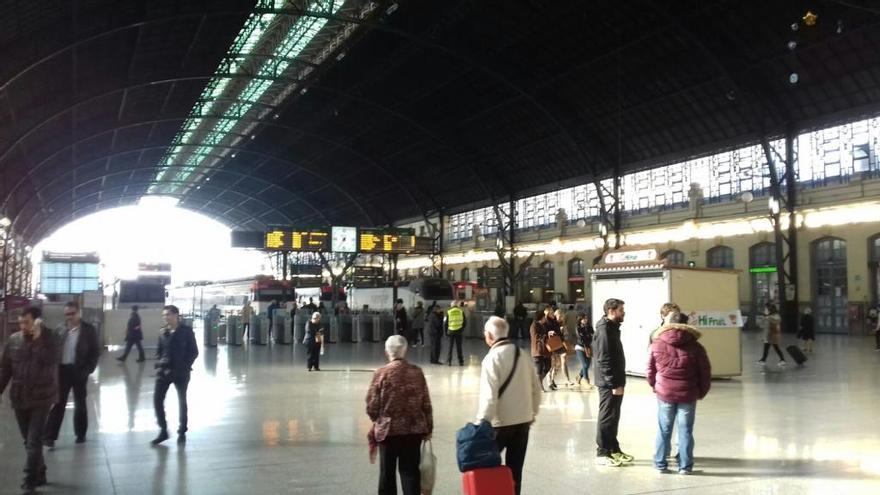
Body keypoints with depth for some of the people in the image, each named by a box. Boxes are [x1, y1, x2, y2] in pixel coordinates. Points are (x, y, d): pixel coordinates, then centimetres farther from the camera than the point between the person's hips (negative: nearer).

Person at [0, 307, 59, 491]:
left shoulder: (48, 338, -9)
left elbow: (50, 360, -27)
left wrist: (37, 338, -27)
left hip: (41, 399, -4)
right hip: (19, 399, 4)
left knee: (33, 442, -6)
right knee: (29, 442, 14)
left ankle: (30, 481, 2)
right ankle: (39, 475, 28)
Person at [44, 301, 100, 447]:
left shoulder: (89, 330, -4)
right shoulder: (60, 330, 5)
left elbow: (96, 351, -4)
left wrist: (88, 369, -12)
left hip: (78, 371, -2)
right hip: (62, 370, 2)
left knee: (80, 403, 11)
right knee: (58, 403, 1)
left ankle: (80, 434, 25)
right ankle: (49, 436, 3)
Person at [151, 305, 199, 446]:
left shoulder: (186, 331, -8)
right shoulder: (163, 332, 4)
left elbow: (194, 352, -5)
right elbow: (159, 351, 13)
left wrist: (185, 367, -14)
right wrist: (158, 365, -3)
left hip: (181, 372, -3)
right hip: (163, 371, 4)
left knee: (182, 401, 9)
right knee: (157, 400, -4)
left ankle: (182, 432, 23)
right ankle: (163, 431, 10)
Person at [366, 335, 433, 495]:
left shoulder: (381, 373, -10)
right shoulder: (417, 372, -1)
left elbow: (372, 406, -7)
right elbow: (426, 404, 2)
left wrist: (378, 420, 13)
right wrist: (428, 428, 13)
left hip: (388, 429, -2)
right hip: (414, 429, 2)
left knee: (387, 472, 12)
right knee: (410, 471, 7)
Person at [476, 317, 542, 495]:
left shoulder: (492, 358, -14)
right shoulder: (521, 354, 8)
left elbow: (489, 395, -21)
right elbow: (536, 388, 13)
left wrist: (481, 423, -19)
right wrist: (533, 412, 22)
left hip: (501, 422, -6)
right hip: (523, 420, 6)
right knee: (515, 469, 11)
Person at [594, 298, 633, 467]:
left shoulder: (613, 328, 15)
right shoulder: (604, 330, -17)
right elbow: (604, 360, -22)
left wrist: (619, 382, 16)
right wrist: (614, 384, -22)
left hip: (615, 382, 10)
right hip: (609, 384, -10)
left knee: (613, 418, 16)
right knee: (606, 418, -3)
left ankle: (614, 449, 25)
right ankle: (602, 453, 4)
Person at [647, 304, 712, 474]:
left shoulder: (657, 344, -4)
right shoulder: (694, 346, -4)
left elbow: (650, 370, 1)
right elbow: (705, 371, 0)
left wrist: (655, 386, 17)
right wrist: (701, 391, 13)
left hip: (664, 394, 0)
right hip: (688, 395, 0)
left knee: (664, 429, 11)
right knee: (685, 430, 8)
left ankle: (660, 463, 17)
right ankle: (685, 466, 12)